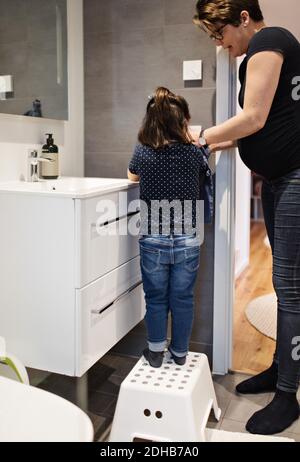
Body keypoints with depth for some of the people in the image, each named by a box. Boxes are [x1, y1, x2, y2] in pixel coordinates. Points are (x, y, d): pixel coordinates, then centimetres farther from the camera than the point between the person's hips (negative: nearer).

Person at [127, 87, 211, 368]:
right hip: (188, 241, 0)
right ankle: (180, 353, 29)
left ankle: (156, 353, 27)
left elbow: (132, 177, 16)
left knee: (155, 299, 15)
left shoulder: (142, 152, -5)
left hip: (153, 241, 0)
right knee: (183, 299, 14)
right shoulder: (195, 153, -6)